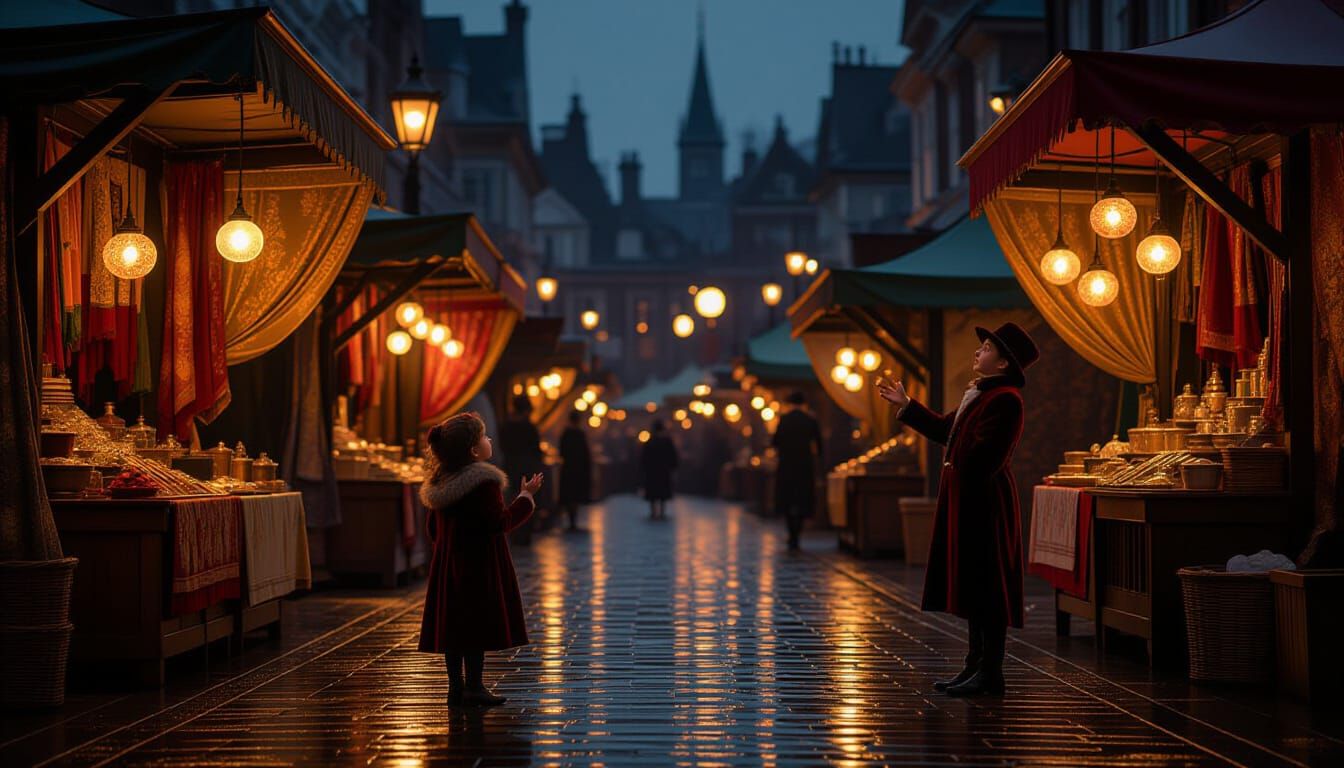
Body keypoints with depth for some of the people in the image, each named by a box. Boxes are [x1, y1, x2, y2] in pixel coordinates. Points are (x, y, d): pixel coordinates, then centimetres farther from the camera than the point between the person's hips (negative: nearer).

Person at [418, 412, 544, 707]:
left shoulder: (440, 482, 10)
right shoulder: (484, 482, -15)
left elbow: (433, 528, 15)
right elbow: (500, 523, -17)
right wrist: (526, 497, -7)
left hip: (448, 563, 8)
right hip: (480, 564, -8)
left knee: (453, 622, 9)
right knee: (478, 623, -4)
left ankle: (455, 685, 12)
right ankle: (474, 686, -5)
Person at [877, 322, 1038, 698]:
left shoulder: (1005, 399, -18)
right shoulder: (979, 393, 17)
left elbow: (983, 455, -24)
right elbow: (945, 429, 25)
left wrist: (956, 469, -12)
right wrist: (906, 405, 26)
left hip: (984, 505, -11)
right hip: (966, 503, 11)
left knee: (986, 589, -6)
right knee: (971, 587, 14)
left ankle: (990, 674, -2)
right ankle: (977, 666, 20)